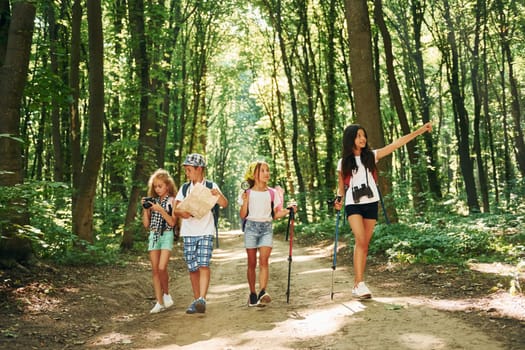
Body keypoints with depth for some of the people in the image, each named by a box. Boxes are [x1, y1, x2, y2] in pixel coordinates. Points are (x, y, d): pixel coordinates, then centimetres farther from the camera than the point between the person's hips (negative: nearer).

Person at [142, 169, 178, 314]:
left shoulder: (171, 201, -1)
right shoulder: (152, 201, 12)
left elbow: (172, 222, -10)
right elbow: (146, 224, 10)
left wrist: (160, 210, -17)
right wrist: (145, 208, -1)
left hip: (166, 235, -4)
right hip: (153, 235, 5)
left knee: (162, 268, -18)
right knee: (155, 270, 2)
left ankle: (166, 294, 7)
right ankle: (160, 303, 8)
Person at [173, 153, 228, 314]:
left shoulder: (211, 186, 3)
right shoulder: (184, 188, 12)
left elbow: (224, 204, -6)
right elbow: (176, 209, 7)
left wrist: (218, 194, -27)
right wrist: (182, 213, -16)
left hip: (206, 231, -3)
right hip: (188, 232, 3)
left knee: (204, 265, -15)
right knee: (192, 268, 5)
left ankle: (202, 300, -20)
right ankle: (196, 300, 15)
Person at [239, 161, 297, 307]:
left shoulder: (272, 193, 8)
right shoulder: (247, 193, 3)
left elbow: (275, 215, 10)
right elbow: (243, 216, 2)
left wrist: (288, 211, -4)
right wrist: (245, 202, -13)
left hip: (266, 227, 1)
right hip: (251, 227, -1)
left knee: (264, 260, -14)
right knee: (252, 263, 2)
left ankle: (262, 292, -22)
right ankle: (252, 293, 12)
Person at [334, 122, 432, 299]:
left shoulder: (371, 156, 5)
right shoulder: (343, 163, 4)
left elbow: (396, 144, 1)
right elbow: (341, 185, 12)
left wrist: (420, 131, -3)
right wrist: (339, 199, -8)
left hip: (371, 204, 2)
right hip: (353, 205, -2)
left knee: (365, 244, 4)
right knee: (360, 240, -18)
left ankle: (356, 285, 12)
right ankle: (360, 283, -18)